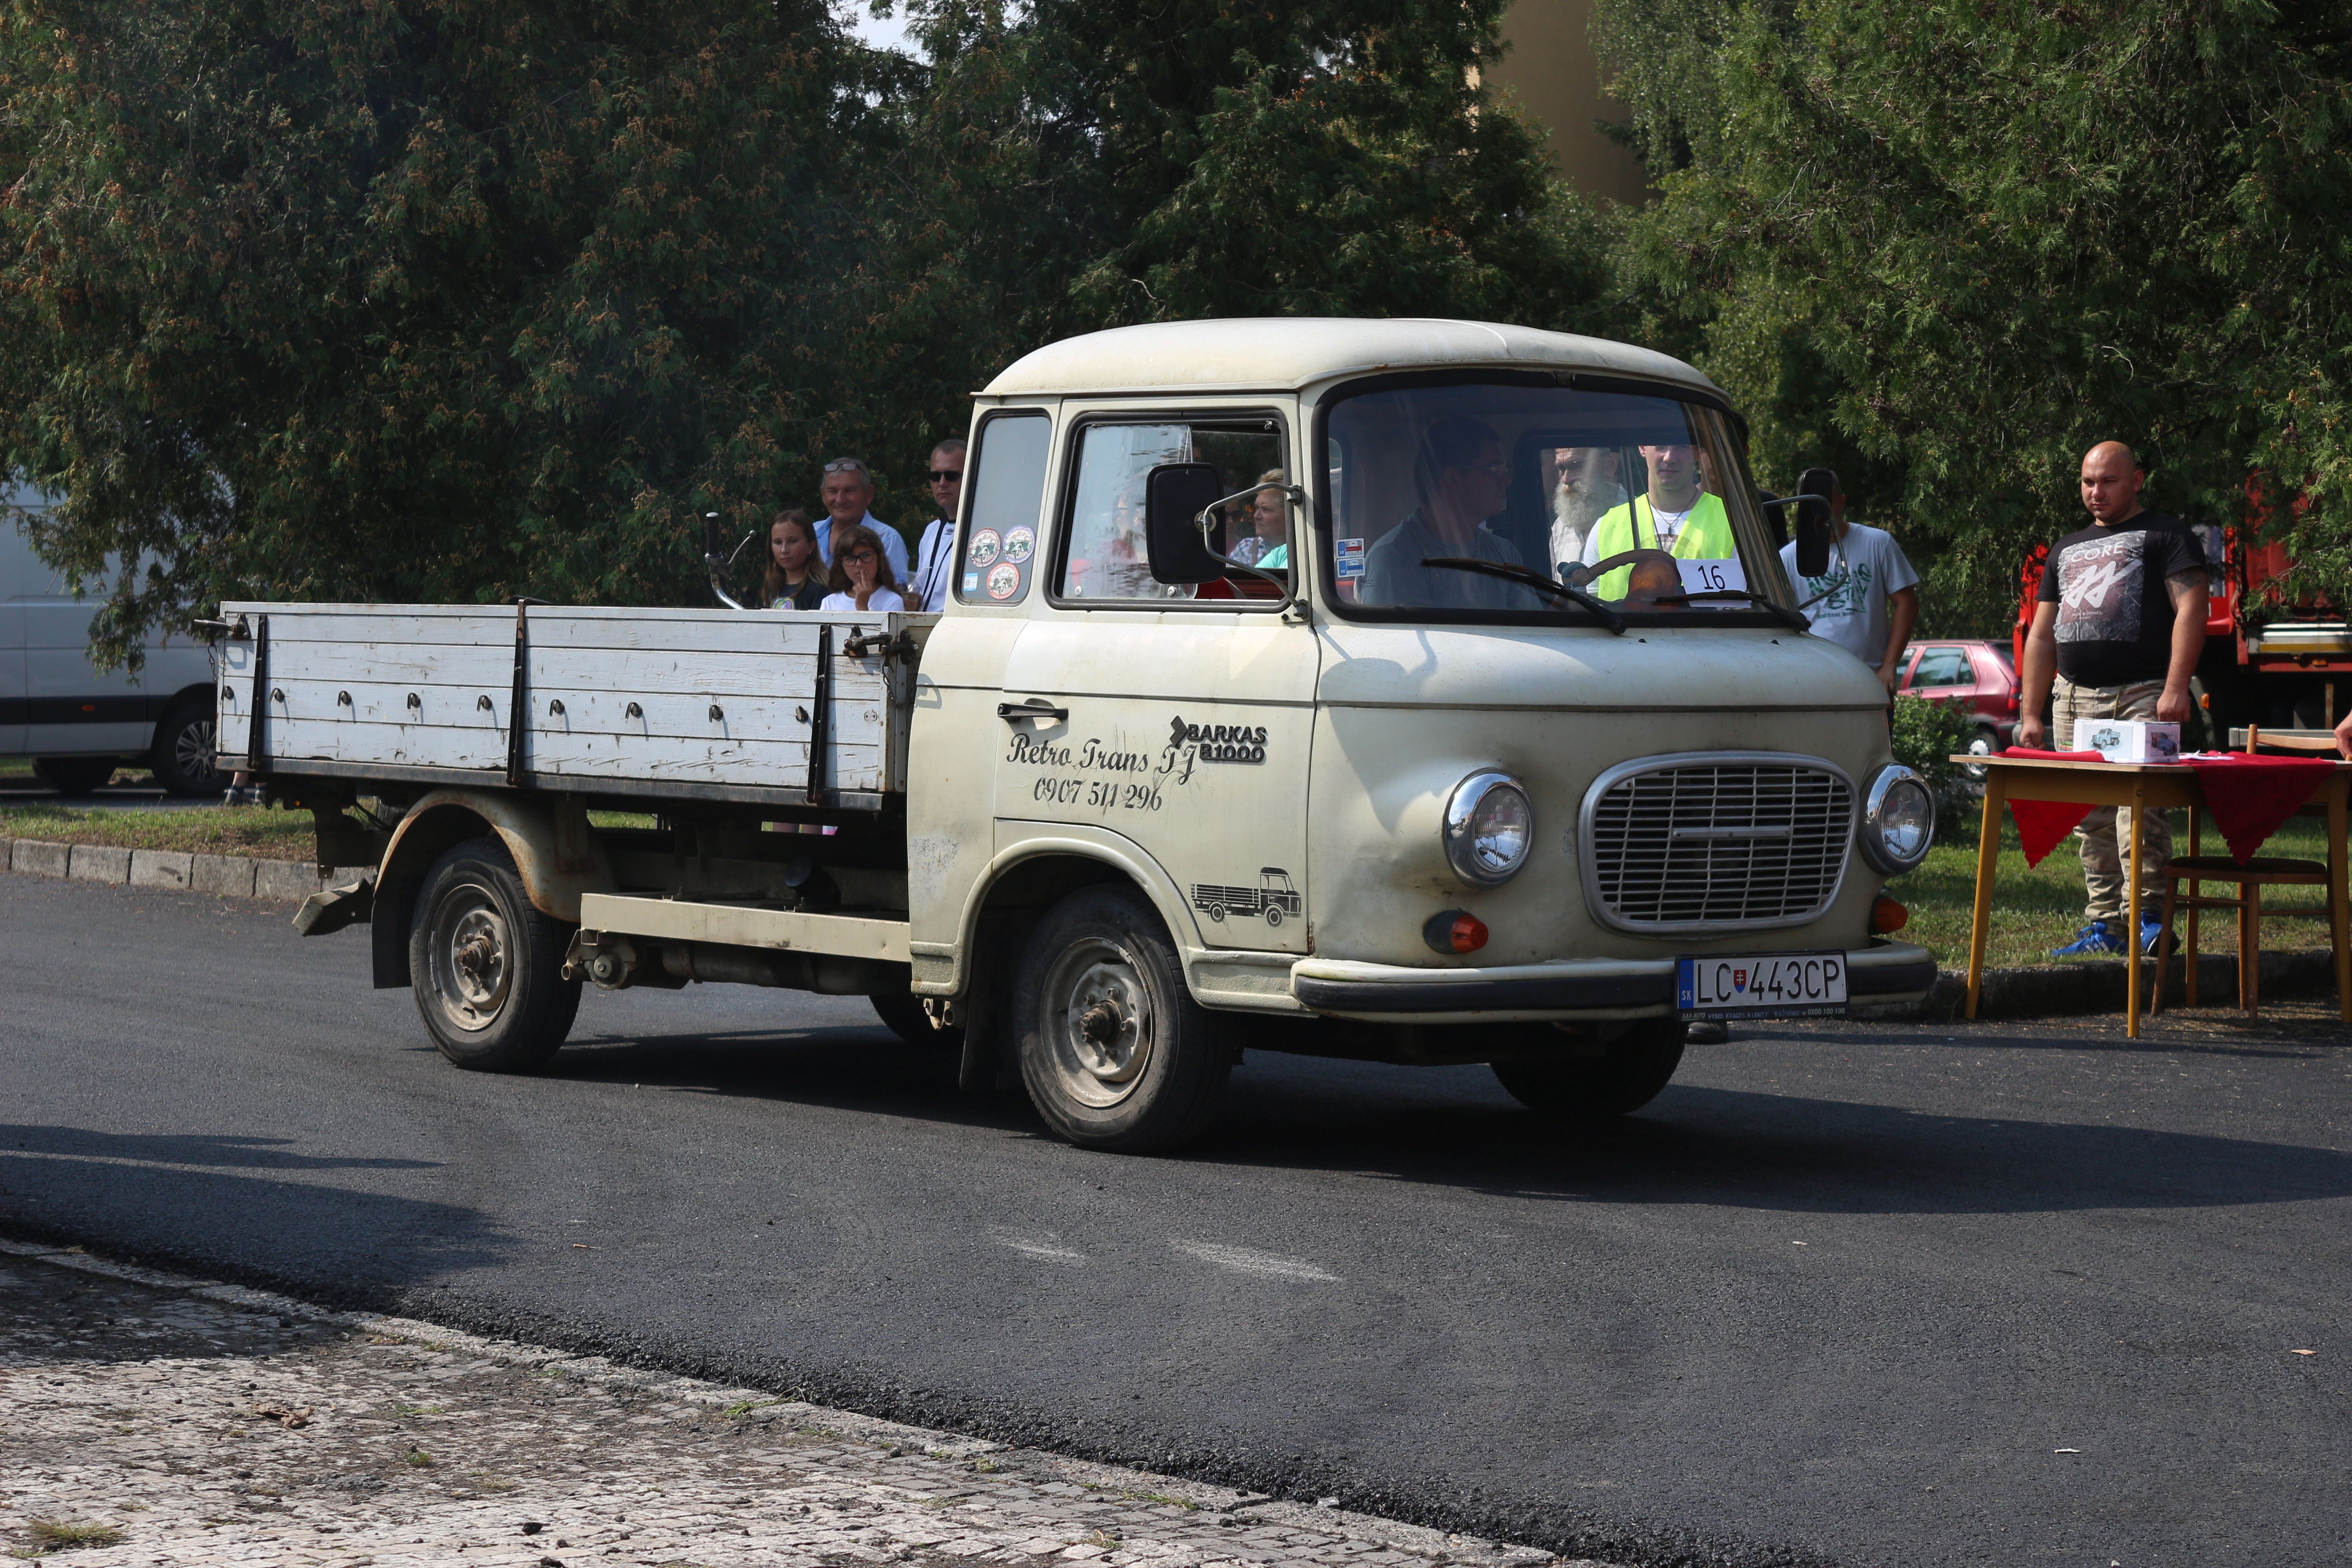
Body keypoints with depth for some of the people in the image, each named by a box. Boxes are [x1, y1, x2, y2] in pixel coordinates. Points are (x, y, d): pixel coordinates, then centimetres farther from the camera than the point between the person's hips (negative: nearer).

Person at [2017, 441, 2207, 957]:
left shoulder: (2164, 535, 6)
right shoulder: (2067, 550, 25)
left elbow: (2191, 608, -6)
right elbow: (2041, 636, 25)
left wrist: (2176, 688, -18)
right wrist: (2030, 714, 16)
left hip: (2142, 698, -6)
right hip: (2075, 699, 6)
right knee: (2093, 820, 4)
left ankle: (2147, 916, -17)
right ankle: (2104, 926, 7)